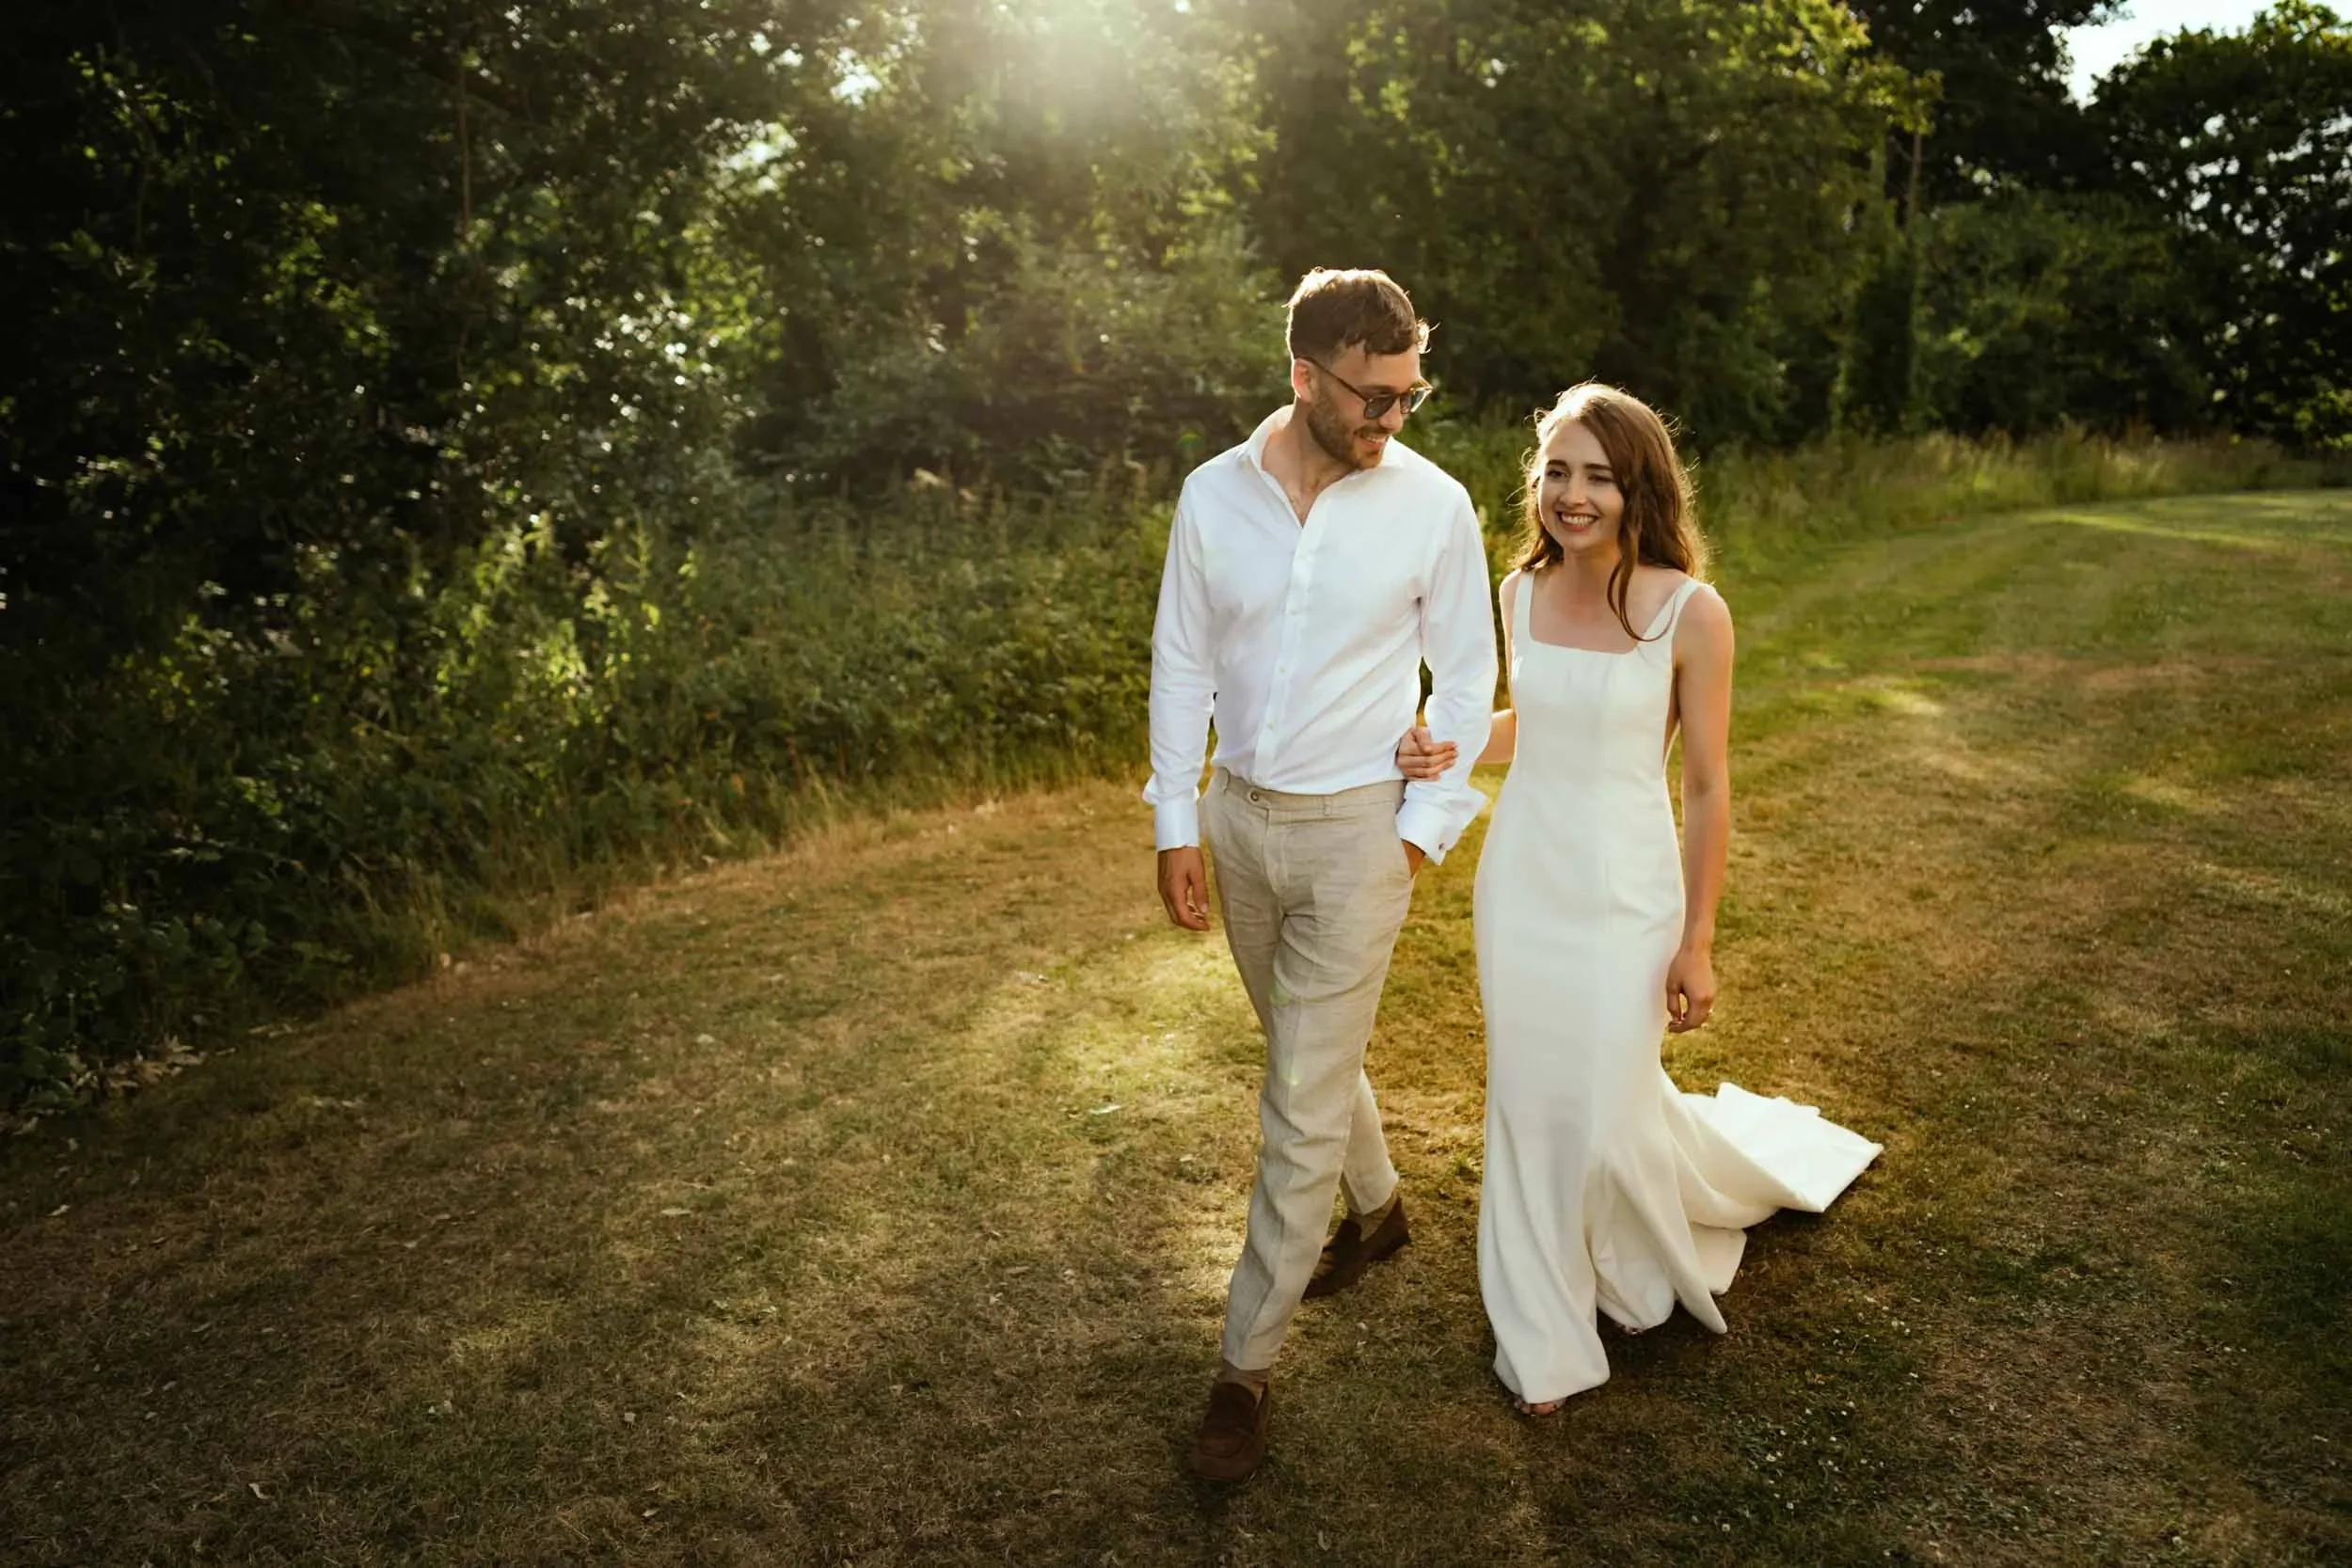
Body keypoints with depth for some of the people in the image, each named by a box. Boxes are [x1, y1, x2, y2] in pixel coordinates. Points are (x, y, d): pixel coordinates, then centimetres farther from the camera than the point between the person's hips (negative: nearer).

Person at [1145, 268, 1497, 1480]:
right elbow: (1181, 662, 2)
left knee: (1302, 1103, -2)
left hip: (1355, 831, -4)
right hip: (1238, 818, 4)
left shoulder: (1432, 506, -10)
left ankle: (1247, 1362, 13)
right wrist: (1176, 824, 1)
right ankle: (1375, 1210, 49)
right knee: (1308, 1053, 22)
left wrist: (1427, 824, -6)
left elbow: (1465, 676, -2)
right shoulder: (1213, 496, -4)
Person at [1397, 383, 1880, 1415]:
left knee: (1607, 1114, 5)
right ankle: (1543, 1334, 32)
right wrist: (1450, 749, -4)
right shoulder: (1520, 593, 0)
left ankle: (1725, 1163, 44)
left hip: (1624, 893, -4)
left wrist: (1697, 942, -7)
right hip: (1520, 876, 4)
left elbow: (1707, 787, -10)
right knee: (1528, 1102, 12)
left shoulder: (1690, 612, -15)